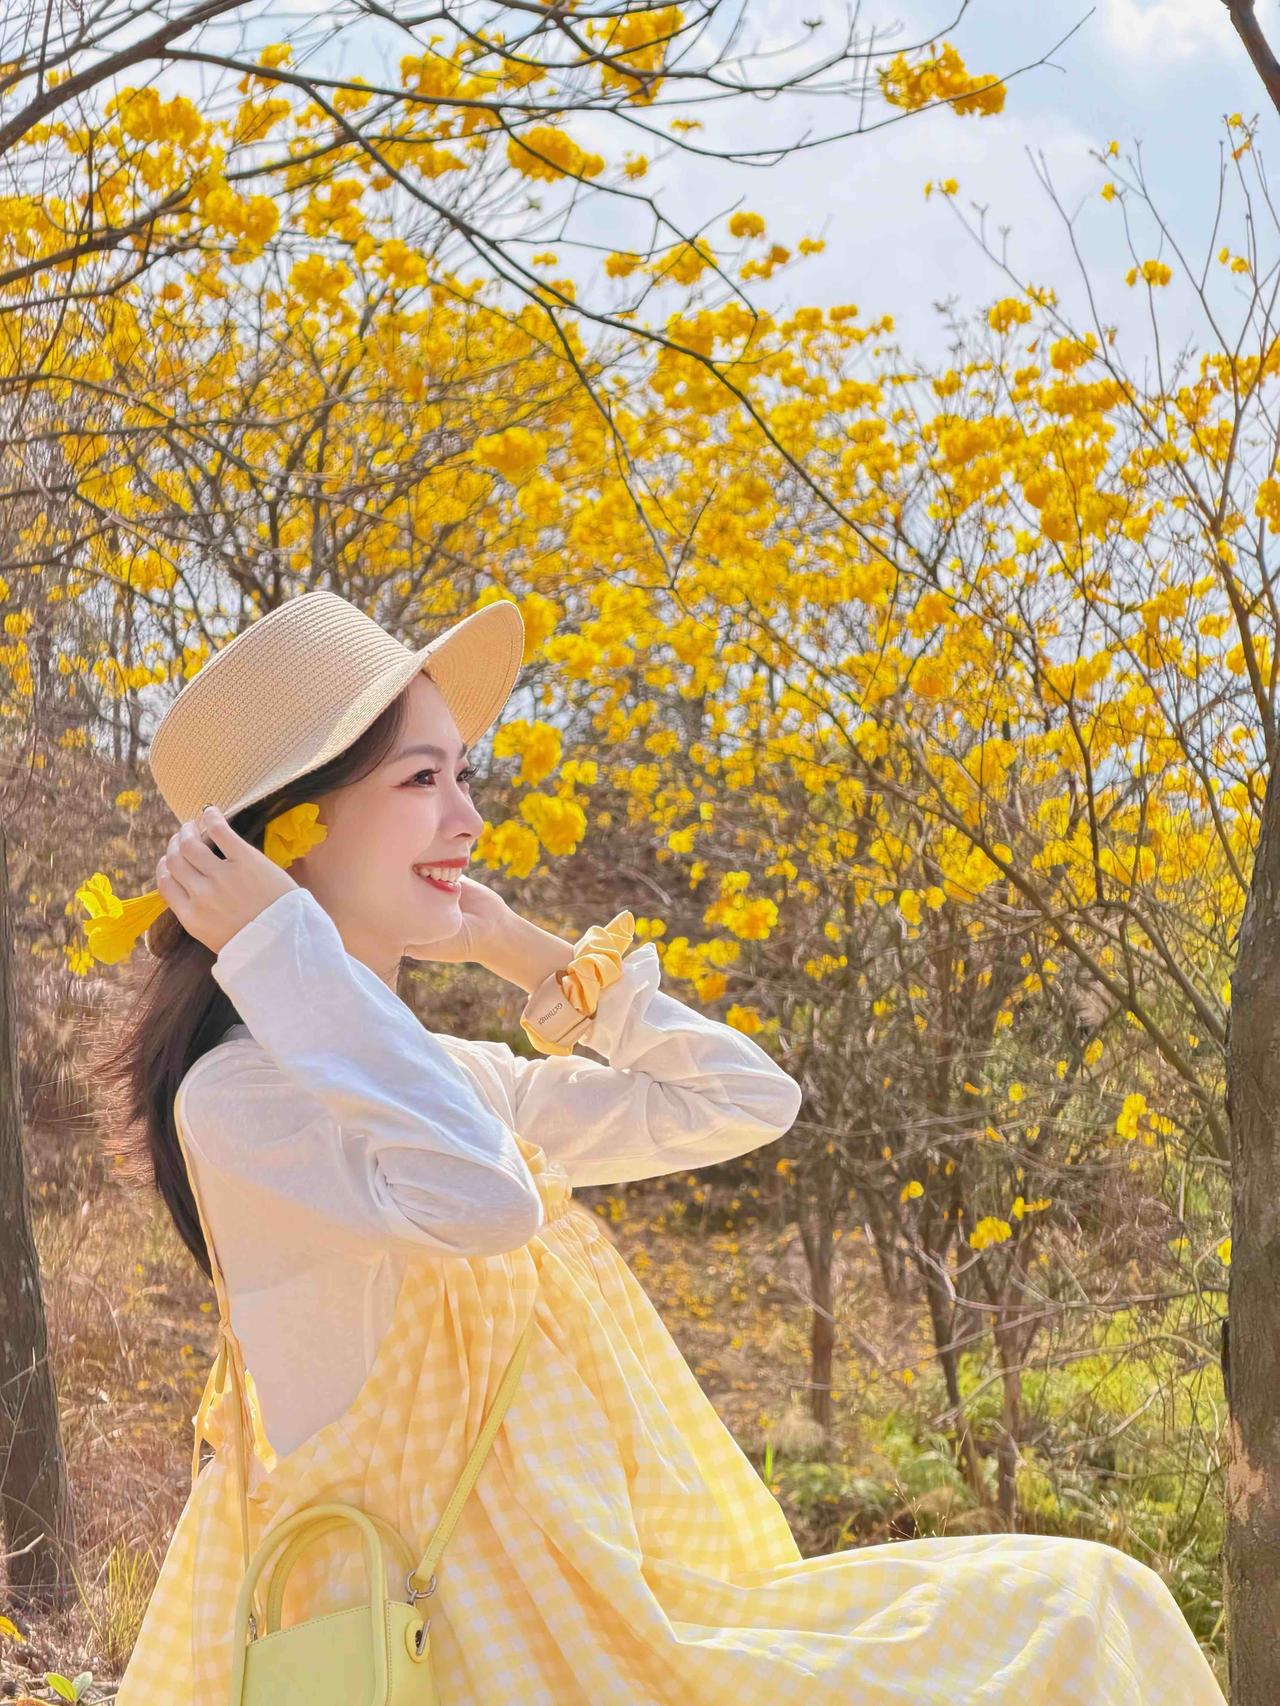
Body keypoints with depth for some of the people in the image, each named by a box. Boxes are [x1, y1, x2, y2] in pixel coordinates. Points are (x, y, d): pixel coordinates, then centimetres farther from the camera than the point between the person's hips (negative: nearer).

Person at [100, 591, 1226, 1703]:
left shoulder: (454, 1074, 11)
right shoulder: (236, 1094, -14)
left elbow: (747, 1099, 16)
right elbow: (476, 1198, -34)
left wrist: (523, 951, 15)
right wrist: (284, 945, -23)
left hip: (589, 1604, 8)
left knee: (1075, 1605, 4)